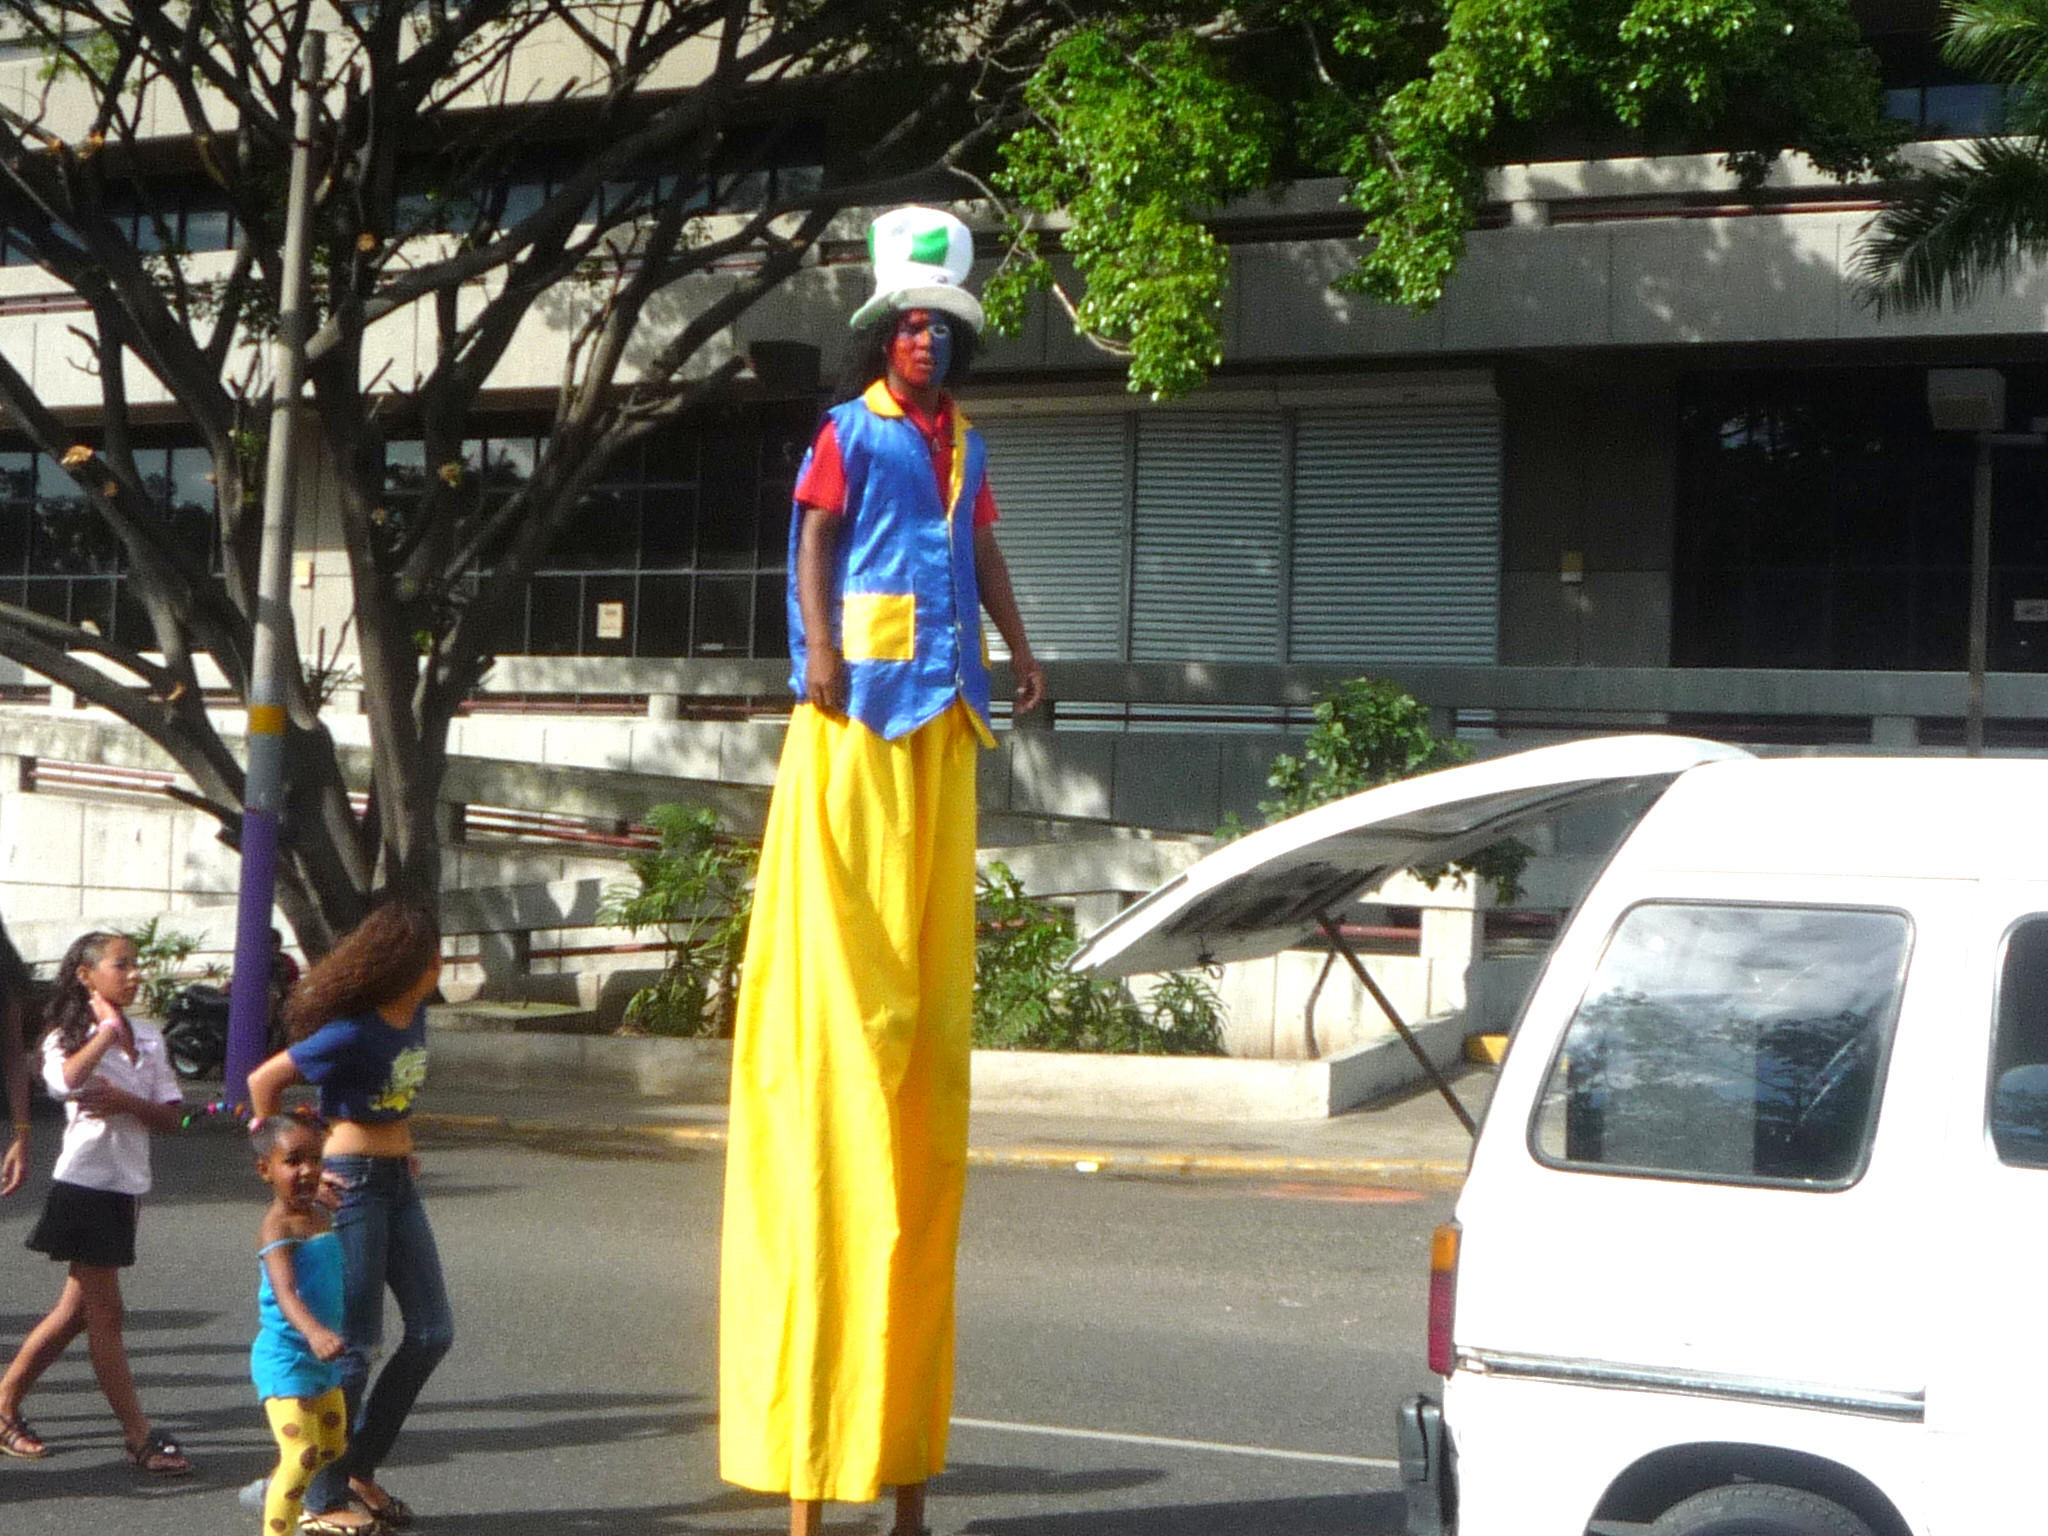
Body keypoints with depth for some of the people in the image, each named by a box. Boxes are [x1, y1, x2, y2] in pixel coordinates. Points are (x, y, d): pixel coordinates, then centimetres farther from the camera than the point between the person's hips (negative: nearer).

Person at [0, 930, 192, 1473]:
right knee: (105, 1314, -2)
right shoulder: (69, 1037, -6)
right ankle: (140, 1436, 0)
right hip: (85, 1181, -7)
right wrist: (108, 1028, -21)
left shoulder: (148, 1037, 10)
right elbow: (64, 1081, -31)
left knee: (77, 1310, 13)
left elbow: (173, 1115, 6)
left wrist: (125, 1101, -12)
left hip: (127, 1184, 7)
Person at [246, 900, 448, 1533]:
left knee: (432, 1332, 10)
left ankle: (359, 1466, 21)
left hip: (399, 1181, 9)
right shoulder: (353, 1033, -20)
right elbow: (263, 1080, -16)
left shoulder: (414, 1017, 5)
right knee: (352, 1343, -3)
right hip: (353, 1183, -9)